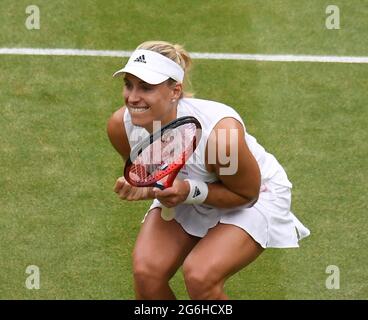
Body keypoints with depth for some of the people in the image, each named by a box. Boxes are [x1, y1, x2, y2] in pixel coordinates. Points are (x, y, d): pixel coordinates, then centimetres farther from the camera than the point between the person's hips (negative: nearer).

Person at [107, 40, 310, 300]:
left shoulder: (220, 135, -39)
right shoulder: (121, 125, -23)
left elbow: (247, 194, -20)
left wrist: (192, 191, -36)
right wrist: (143, 189, -24)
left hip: (256, 197, -4)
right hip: (187, 193, 5)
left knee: (200, 276, -28)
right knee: (147, 272, -19)